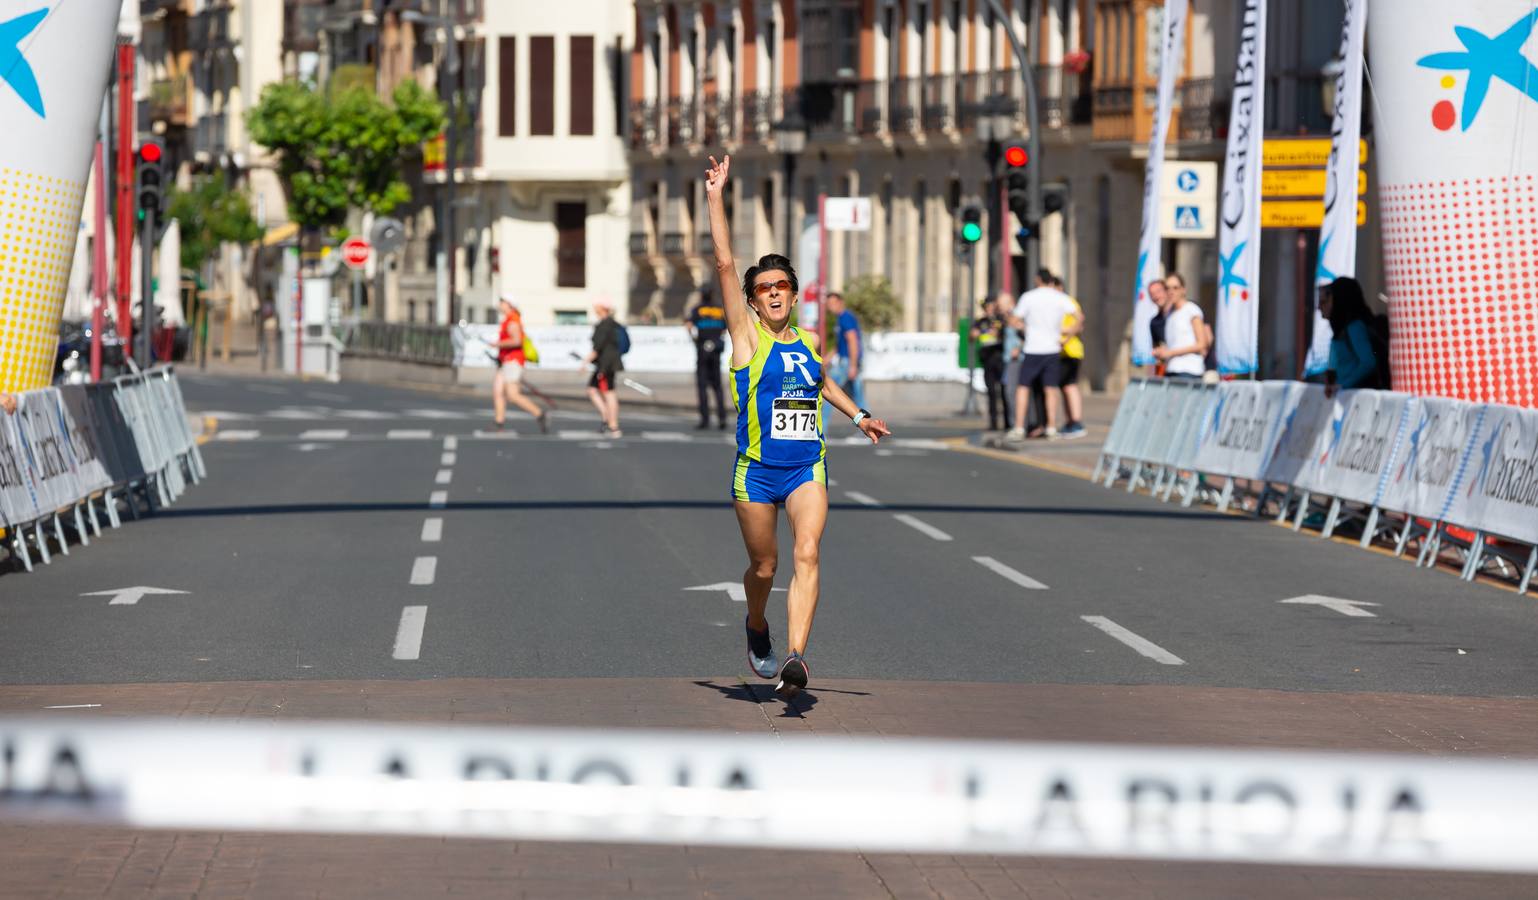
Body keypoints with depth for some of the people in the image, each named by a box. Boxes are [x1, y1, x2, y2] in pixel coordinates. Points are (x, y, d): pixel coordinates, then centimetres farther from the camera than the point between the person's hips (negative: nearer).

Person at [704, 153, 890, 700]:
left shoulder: (808, 343, 10)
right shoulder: (747, 335, -2)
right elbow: (725, 265, -10)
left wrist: (858, 416, 28)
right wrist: (715, 198, -15)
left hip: (808, 468, 2)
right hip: (757, 470, -2)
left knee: (807, 553, -17)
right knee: (763, 565, 8)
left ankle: (796, 658, -27)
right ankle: (757, 629, 41)